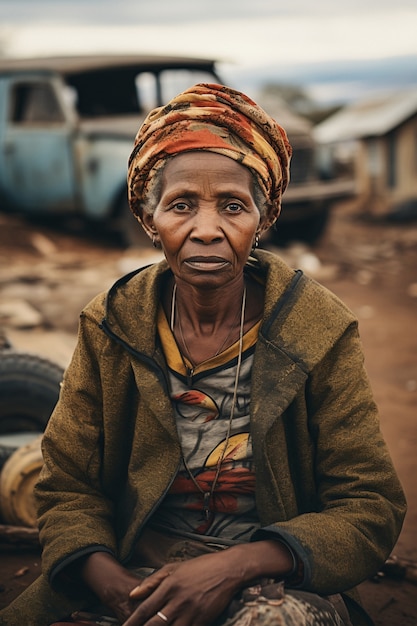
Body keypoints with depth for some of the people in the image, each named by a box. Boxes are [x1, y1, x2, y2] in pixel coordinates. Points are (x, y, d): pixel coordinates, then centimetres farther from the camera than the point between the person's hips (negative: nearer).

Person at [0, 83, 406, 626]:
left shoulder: (319, 331, -5)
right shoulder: (111, 326, 0)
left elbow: (370, 508, -5)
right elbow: (67, 489, 3)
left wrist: (236, 566, -20)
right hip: (132, 573, 3)